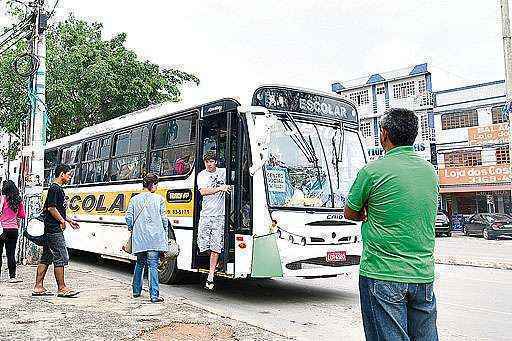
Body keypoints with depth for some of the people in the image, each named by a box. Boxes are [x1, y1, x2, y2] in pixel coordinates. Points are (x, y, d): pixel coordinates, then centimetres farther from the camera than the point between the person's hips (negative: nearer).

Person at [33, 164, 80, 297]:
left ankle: (38, 287, 16)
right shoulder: (55, 188, -13)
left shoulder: (58, 189, 18)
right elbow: (51, 208, -20)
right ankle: (62, 288, -1)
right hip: (55, 229, -10)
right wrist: (62, 221, -11)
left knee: (46, 258, 11)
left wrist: (69, 220, 22)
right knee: (61, 258, -6)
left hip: (50, 230, 10)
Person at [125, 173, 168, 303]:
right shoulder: (159, 199, -3)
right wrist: (165, 233, 10)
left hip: (139, 238, 4)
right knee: (153, 265, -2)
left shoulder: (134, 199, 6)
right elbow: (163, 218, -2)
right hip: (155, 237, -3)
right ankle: (154, 295, -3)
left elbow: (128, 218, 4)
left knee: (139, 263, 20)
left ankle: (136, 291, 29)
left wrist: (133, 230, 20)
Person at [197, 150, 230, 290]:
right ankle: (214, 263, 29)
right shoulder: (202, 175, 5)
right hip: (206, 214, 1)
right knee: (203, 244, -1)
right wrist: (219, 188, -19)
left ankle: (210, 277, 1)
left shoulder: (223, 172, 9)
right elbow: (203, 191, -12)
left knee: (215, 247, -5)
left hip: (219, 215, -1)